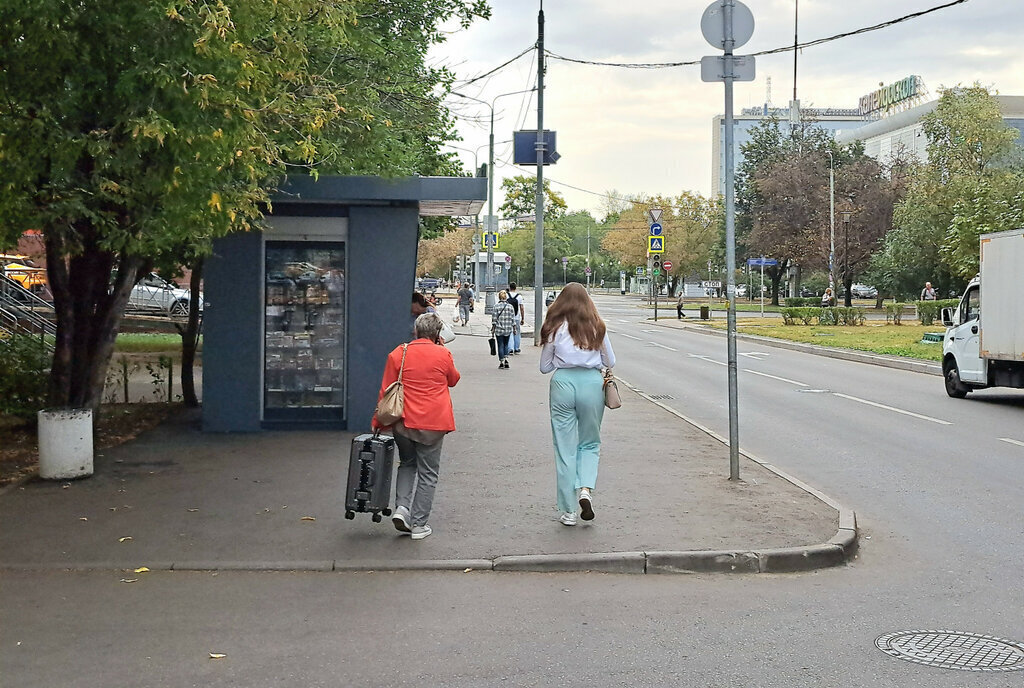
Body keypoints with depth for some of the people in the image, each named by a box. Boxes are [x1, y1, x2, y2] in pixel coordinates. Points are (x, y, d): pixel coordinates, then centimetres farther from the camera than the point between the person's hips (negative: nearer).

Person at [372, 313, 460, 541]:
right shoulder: (443, 354, -4)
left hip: (403, 422, 2)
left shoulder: (398, 354, 0)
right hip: (433, 423, -2)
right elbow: (453, 380, 15)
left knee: (407, 464, 23)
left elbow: (385, 391, 2)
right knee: (428, 472, 8)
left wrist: (378, 421, 10)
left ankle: (402, 507, 4)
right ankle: (419, 524, 9)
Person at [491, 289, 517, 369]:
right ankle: (506, 358, 3)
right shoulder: (510, 306, -2)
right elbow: (513, 319, 0)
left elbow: (494, 318, -7)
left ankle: (501, 361, 5)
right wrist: (514, 328, 9)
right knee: (506, 344, 17)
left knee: (500, 345, 5)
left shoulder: (496, 306, -8)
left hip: (499, 329, -2)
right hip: (508, 329, 2)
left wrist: (493, 328, 1)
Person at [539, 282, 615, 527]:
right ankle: (586, 489, -6)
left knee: (565, 447, 7)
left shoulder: (555, 329, 0)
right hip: (592, 383, 1)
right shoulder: (597, 327, 1)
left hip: (563, 383, -1)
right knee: (590, 443, 19)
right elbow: (610, 362, 8)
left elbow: (545, 367, 6)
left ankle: (568, 511, 10)